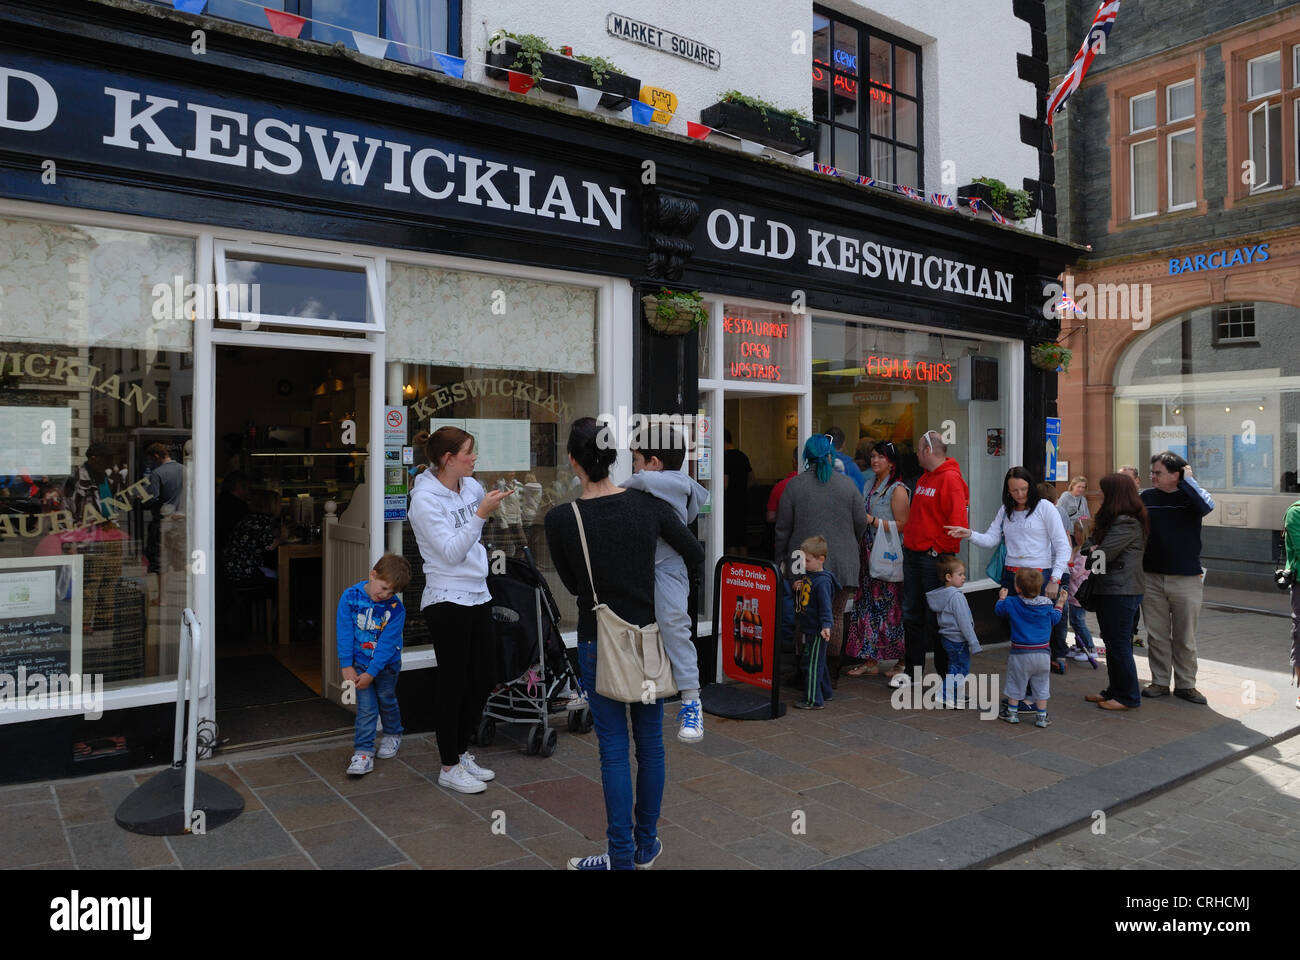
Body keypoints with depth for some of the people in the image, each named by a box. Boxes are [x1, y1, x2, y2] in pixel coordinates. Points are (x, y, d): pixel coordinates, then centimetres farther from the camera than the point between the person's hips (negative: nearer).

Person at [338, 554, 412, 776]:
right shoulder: (350, 597, -16)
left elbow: (387, 644, -18)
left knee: (387, 700, 16)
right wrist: (346, 666, -11)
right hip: (360, 663, 0)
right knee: (366, 707, -6)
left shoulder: (396, 609, -19)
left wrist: (371, 673, -19)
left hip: (386, 664, 0)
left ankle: (393, 735, 41)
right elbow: (344, 633, -11)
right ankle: (363, 752, 0)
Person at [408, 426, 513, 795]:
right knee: (454, 684, 2)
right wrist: (481, 513, -26)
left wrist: (499, 499, 7)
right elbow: (450, 552, -21)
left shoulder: (471, 486, 5)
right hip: (448, 601, -8)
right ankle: (449, 768, 17)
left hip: (479, 596, 8)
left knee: (482, 680, 14)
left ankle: (462, 752, 32)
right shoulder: (424, 500, -14)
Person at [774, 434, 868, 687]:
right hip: (842, 562, 1)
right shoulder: (847, 484, 1)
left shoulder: (795, 485, -2)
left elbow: (783, 528, 0)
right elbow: (861, 523, 5)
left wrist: (780, 559, 10)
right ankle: (831, 674, 12)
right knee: (835, 616, 8)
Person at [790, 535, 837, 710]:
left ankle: (813, 700, 3)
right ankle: (825, 692, 34)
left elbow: (825, 606, -24)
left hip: (817, 631, -10)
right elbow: (799, 596, 22)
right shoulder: (805, 575, 9)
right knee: (818, 662, 20)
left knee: (811, 664, -4)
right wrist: (795, 587, 0)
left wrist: (826, 626, -33)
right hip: (808, 628, 10)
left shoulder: (822, 581, -20)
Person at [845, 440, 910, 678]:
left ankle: (903, 661, 9)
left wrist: (872, 520, -16)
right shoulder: (870, 485, 15)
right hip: (869, 552, 8)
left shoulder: (897, 489, -8)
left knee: (891, 606, -3)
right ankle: (870, 660, 12)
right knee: (868, 604, 6)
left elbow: (902, 525, -13)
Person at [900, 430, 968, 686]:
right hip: (912, 554, 9)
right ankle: (913, 668, 21)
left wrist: (938, 549, -15)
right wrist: (909, 543, 15)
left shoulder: (950, 480, -14)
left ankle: (944, 672, 12)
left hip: (934, 557, -9)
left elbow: (957, 522, -21)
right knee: (911, 613, 12)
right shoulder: (924, 479, 16)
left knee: (936, 616, -1)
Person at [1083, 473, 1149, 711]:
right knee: (1113, 643, 17)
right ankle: (1114, 691, 27)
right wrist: (1091, 547, -5)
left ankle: (1129, 698, 8)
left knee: (1119, 645, -2)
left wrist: (1089, 549, -1)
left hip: (1121, 592, -10)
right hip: (1110, 590, 10)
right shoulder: (1115, 520, 16)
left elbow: (1103, 554, -20)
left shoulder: (1127, 523, -18)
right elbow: (1095, 544, 16)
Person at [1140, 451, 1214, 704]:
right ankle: (1159, 681, 21)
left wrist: (1187, 480, -19)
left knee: (1185, 638, 7)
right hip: (1152, 578, 2)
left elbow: (1207, 505, -29)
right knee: (1156, 636, 9)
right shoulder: (1146, 497, 2)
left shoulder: (1190, 496, -5)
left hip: (1186, 579, -2)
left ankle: (1185, 684, 19)